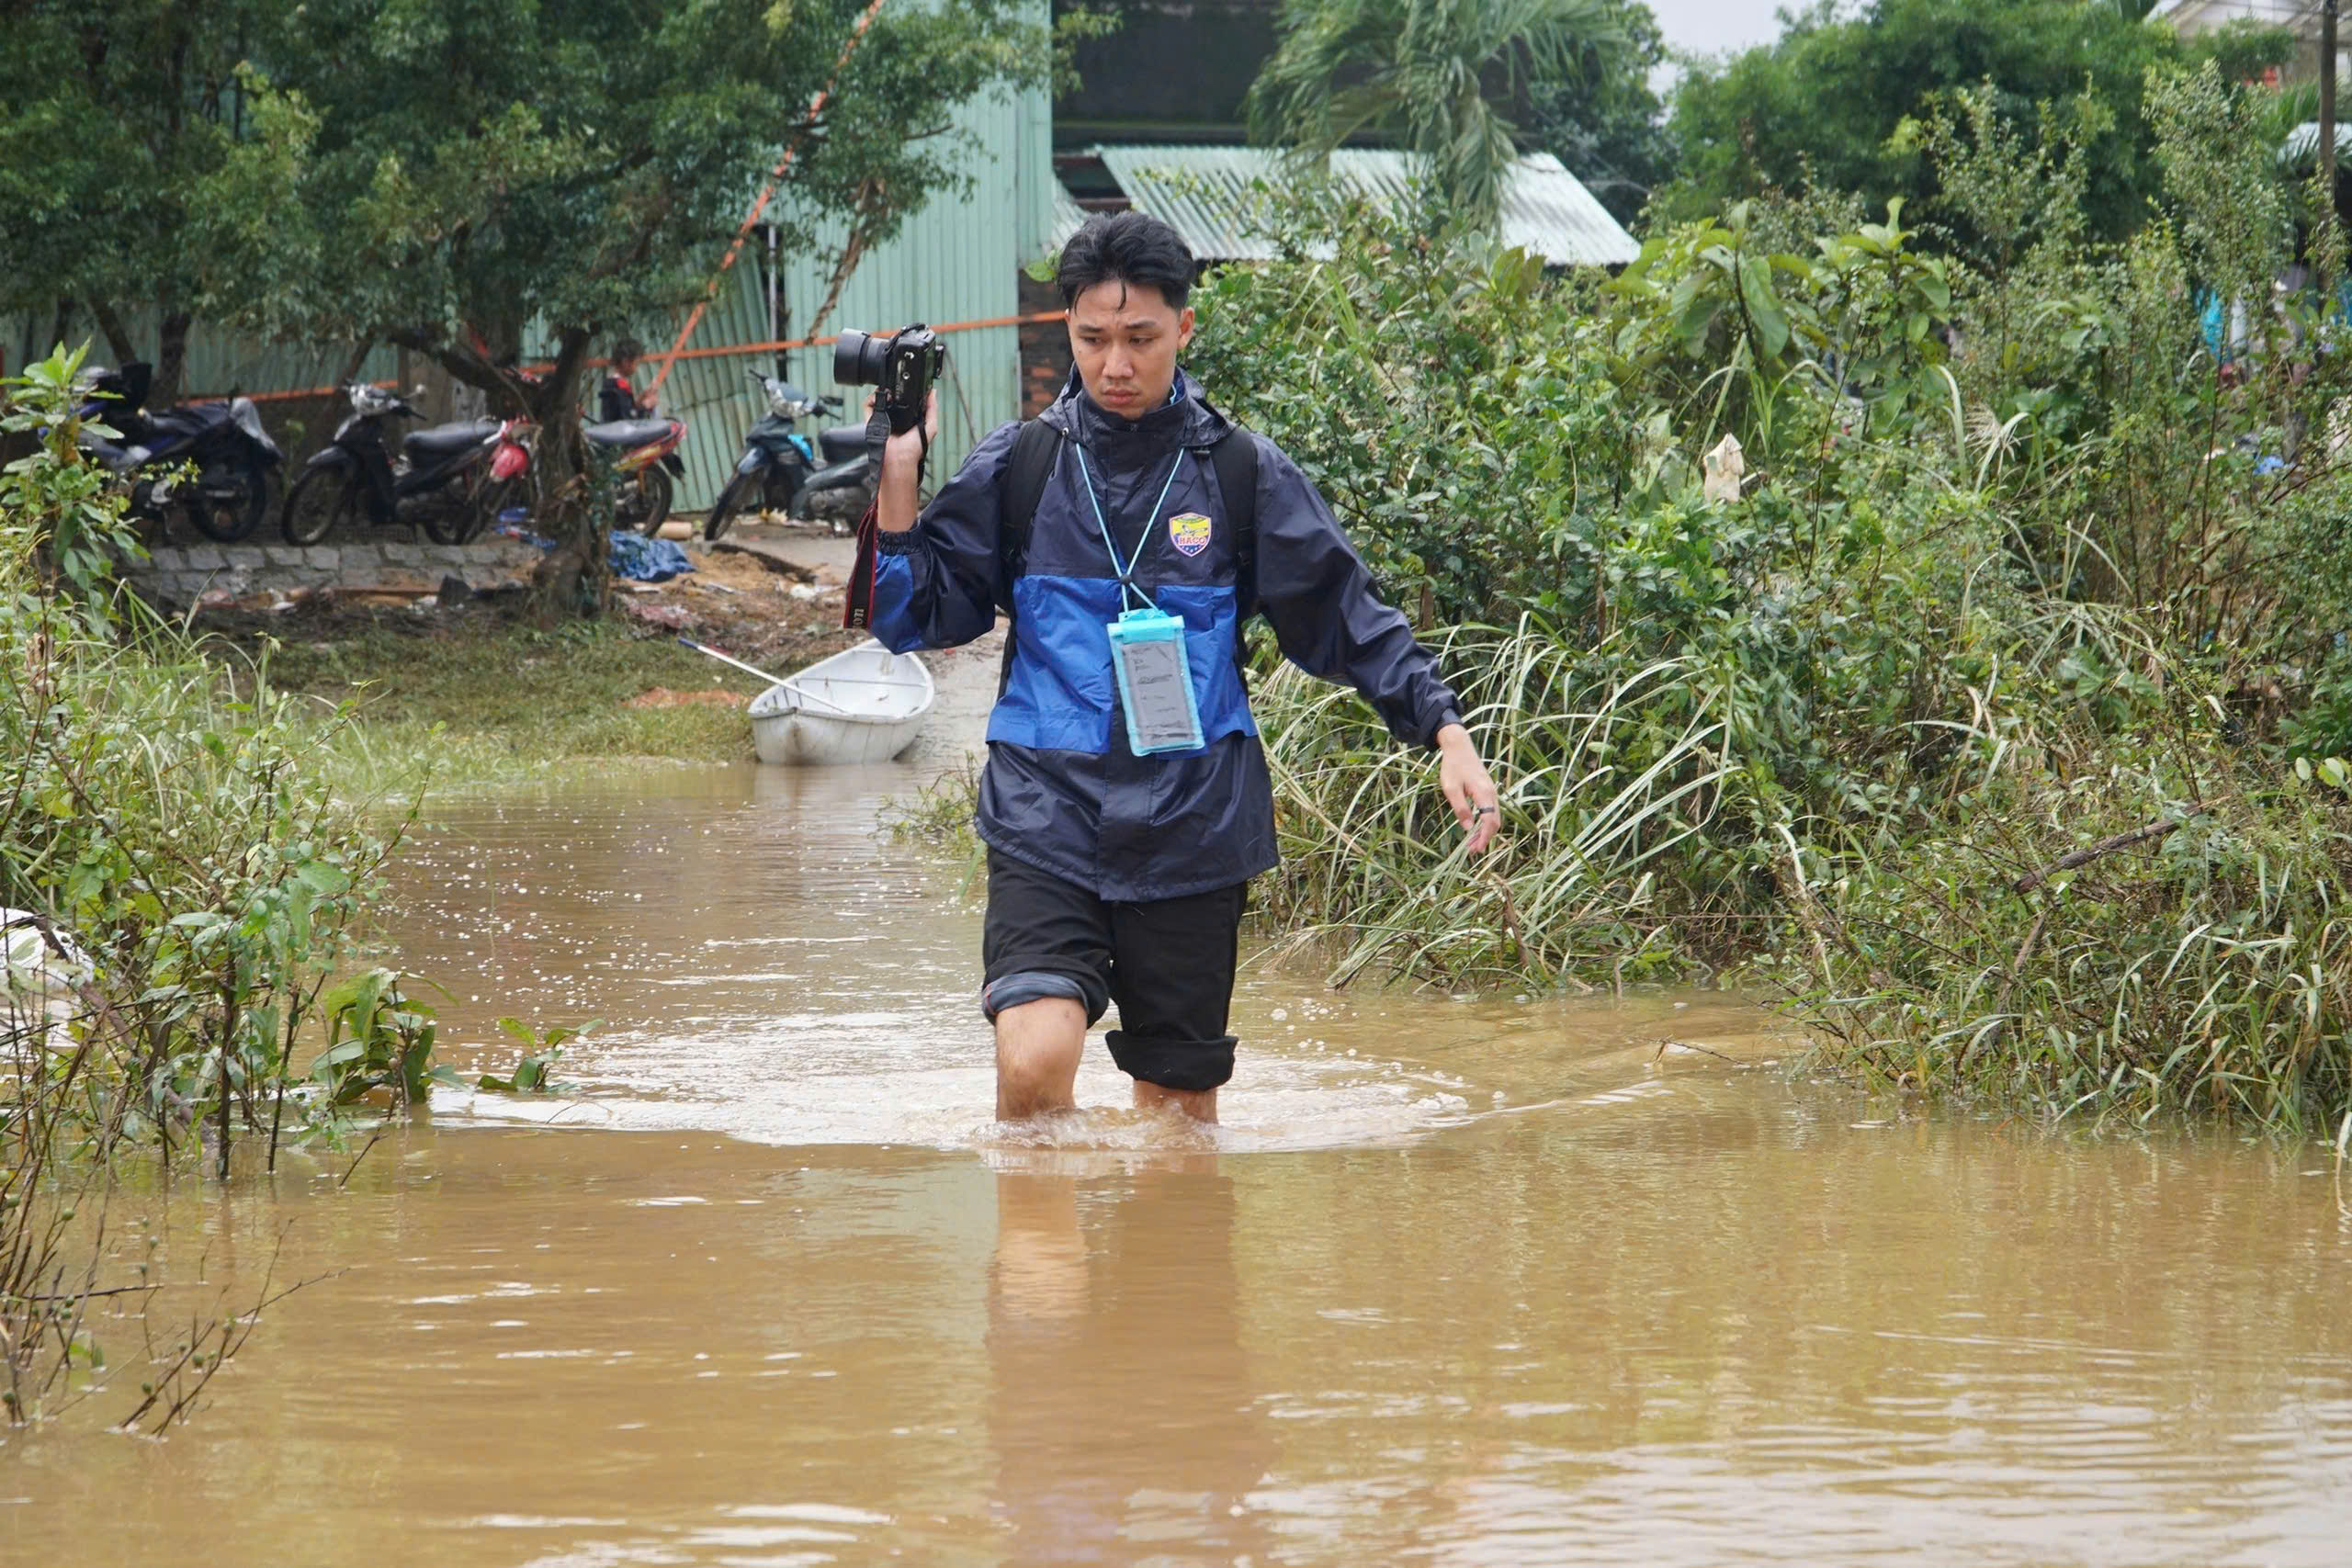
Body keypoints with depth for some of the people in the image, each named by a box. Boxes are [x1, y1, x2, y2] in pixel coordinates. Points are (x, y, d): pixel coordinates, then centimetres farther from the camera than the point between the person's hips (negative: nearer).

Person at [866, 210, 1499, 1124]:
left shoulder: (1243, 474, 4)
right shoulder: (1016, 469, 4)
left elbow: (1348, 620, 8)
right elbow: (913, 620, 6)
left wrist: (1446, 734, -2)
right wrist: (896, 481, -6)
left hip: (1193, 831, 1)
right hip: (1047, 817, -1)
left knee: (1180, 1102, 6)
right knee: (1034, 1061, -19)